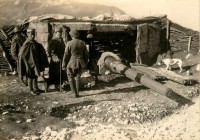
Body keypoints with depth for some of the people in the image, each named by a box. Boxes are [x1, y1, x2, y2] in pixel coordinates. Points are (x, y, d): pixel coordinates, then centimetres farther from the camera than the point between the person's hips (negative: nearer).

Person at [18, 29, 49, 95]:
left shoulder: (35, 43, 3)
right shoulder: (26, 44, -18)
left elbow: (40, 53, 10)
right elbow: (22, 55, -17)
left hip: (36, 63, 7)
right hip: (30, 64, -7)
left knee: (35, 76, 18)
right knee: (30, 77, 7)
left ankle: (35, 88, 33)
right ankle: (31, 90, 20)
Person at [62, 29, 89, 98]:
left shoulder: (69, 43, -11)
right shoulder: (82, 43, 3)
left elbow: (66, 55, -9)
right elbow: (86, 54, 8)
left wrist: (64, 65, 0)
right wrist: (85, 64, 17)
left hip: (71, 63, -4)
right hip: (80, 63, 4)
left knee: (71, 78, 10)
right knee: (77, 78, 16)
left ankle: (75, 92, 3)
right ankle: (77, 93, 18)